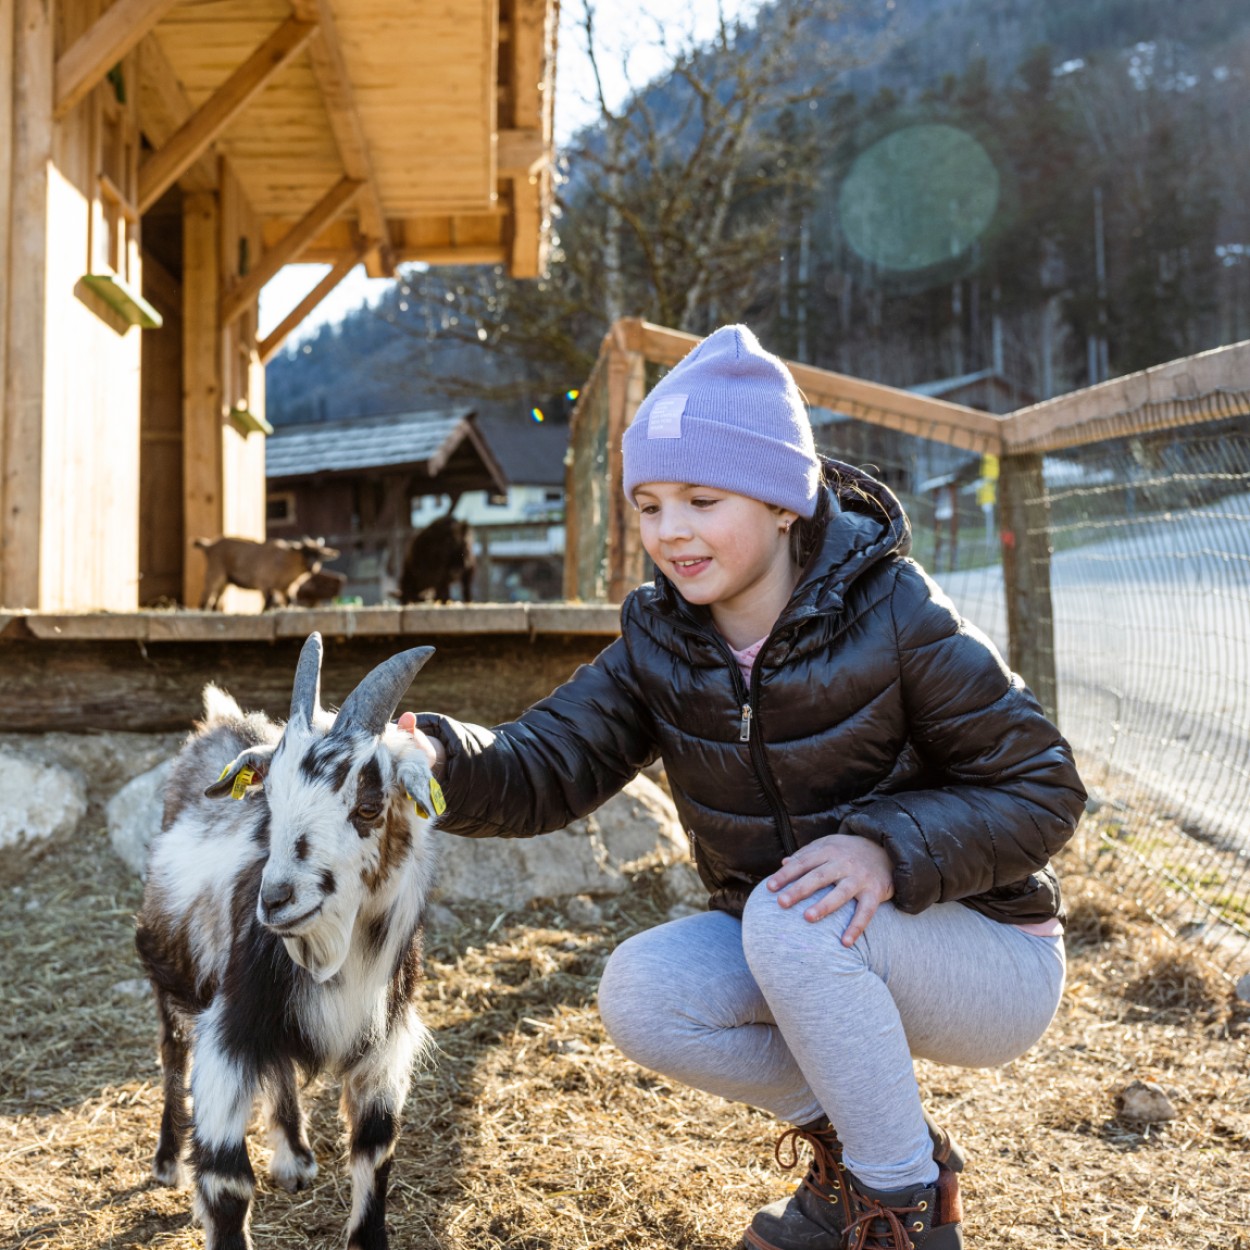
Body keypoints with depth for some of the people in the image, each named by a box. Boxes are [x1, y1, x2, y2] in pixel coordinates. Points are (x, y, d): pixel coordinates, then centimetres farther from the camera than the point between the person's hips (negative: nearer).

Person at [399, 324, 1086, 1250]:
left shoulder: (894, 618, -22)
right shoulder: (660, 644, -6)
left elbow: (1042, 790, -18)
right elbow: (549, 767, -16)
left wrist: (889, 846, -34)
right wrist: (442, 758, -37)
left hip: (985, 958, -5)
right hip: (793, 953, 5)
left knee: (791, 918, -33)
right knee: (641, 992, -19)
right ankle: (849, 1142, 7)